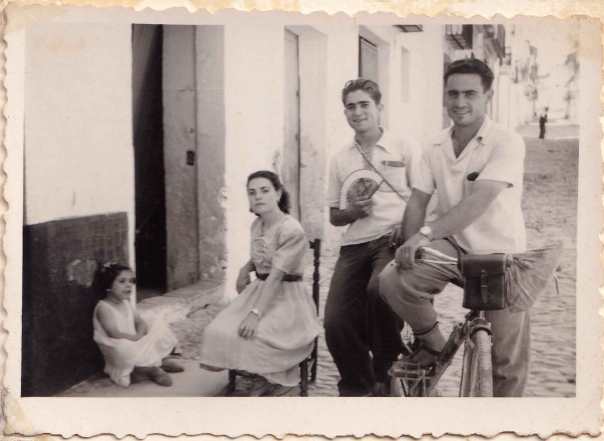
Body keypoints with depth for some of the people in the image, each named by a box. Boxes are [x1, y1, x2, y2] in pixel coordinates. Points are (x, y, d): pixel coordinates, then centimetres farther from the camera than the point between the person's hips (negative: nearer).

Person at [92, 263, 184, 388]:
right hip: (119, 351, -8)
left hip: (134, 344, 8)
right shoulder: (103, 307, -15)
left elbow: (141, 323, 7)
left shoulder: (126, 304, 11)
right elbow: (114, 333, -25)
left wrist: (140, 334, -16)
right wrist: (136, 337, -25)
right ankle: (151, 369, -16)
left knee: (158, 324, 6)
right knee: (124, 348, -43)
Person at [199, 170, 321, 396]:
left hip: (285, 297, -7)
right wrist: (246, 268, 5)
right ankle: (266, 377, 6)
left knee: (251, 334, -28)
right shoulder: (256, 225, 5)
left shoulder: (292, 230, -21)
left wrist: (256, 313, -29)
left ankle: (281, 379, 2)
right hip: (258, 291, 8)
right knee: (219, 332, -11)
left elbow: (276, 277, -25)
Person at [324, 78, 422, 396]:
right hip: (354, 246, 4)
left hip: (394, 240, -3)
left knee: (379, 290, -34)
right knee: (336, 322, -13)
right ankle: (358, 388, 13)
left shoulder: (404, 148, 7)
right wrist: (353, 211, -1)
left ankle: (387, 375, -9)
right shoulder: (340, 159, 17)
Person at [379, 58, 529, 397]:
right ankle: (433, 343, 4)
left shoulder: (507, 142, -15)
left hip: (500, 254, -4)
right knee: (393, 280, -22)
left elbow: (479, 200, -27)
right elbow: (418, 203, 2)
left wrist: (426, 233, -35)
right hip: (453, 246, 4)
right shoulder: (436, 148, 2)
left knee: (509, 360, -3)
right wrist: (411, 247, -16)